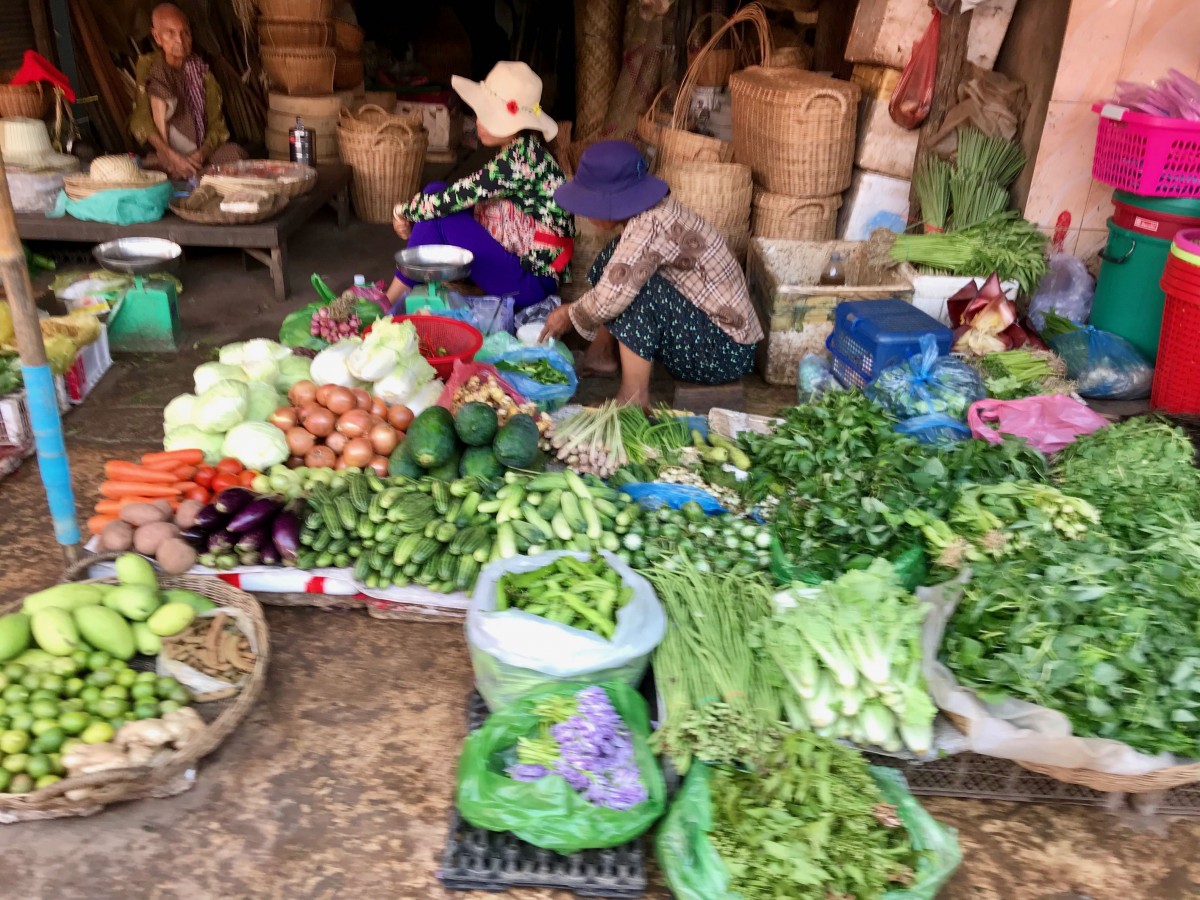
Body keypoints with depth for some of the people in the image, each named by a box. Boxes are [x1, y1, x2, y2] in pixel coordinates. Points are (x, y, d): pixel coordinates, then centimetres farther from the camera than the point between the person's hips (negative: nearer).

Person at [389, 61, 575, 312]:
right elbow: (466, 199, 10)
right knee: (437, 193, 0)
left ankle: (393, 299, 3)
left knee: (440, 215, -14)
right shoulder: (519, 150, 6)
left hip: (531, 282, -9)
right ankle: (394, 295, 4)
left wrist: (404, 211, -2)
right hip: (515, 261, 9)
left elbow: (456, 198, -20)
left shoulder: (521, 155, -21)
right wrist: (410, 213, -3)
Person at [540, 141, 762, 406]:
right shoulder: (656, 210, 2)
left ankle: (634, 396, -16)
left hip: (728, 353, -9)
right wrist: (575, 310, 9)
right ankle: (603, 355, 13)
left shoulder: (649, 226, -25)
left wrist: (570, 315, -10)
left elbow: (609, 300, -29)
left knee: (637, 286, -26)